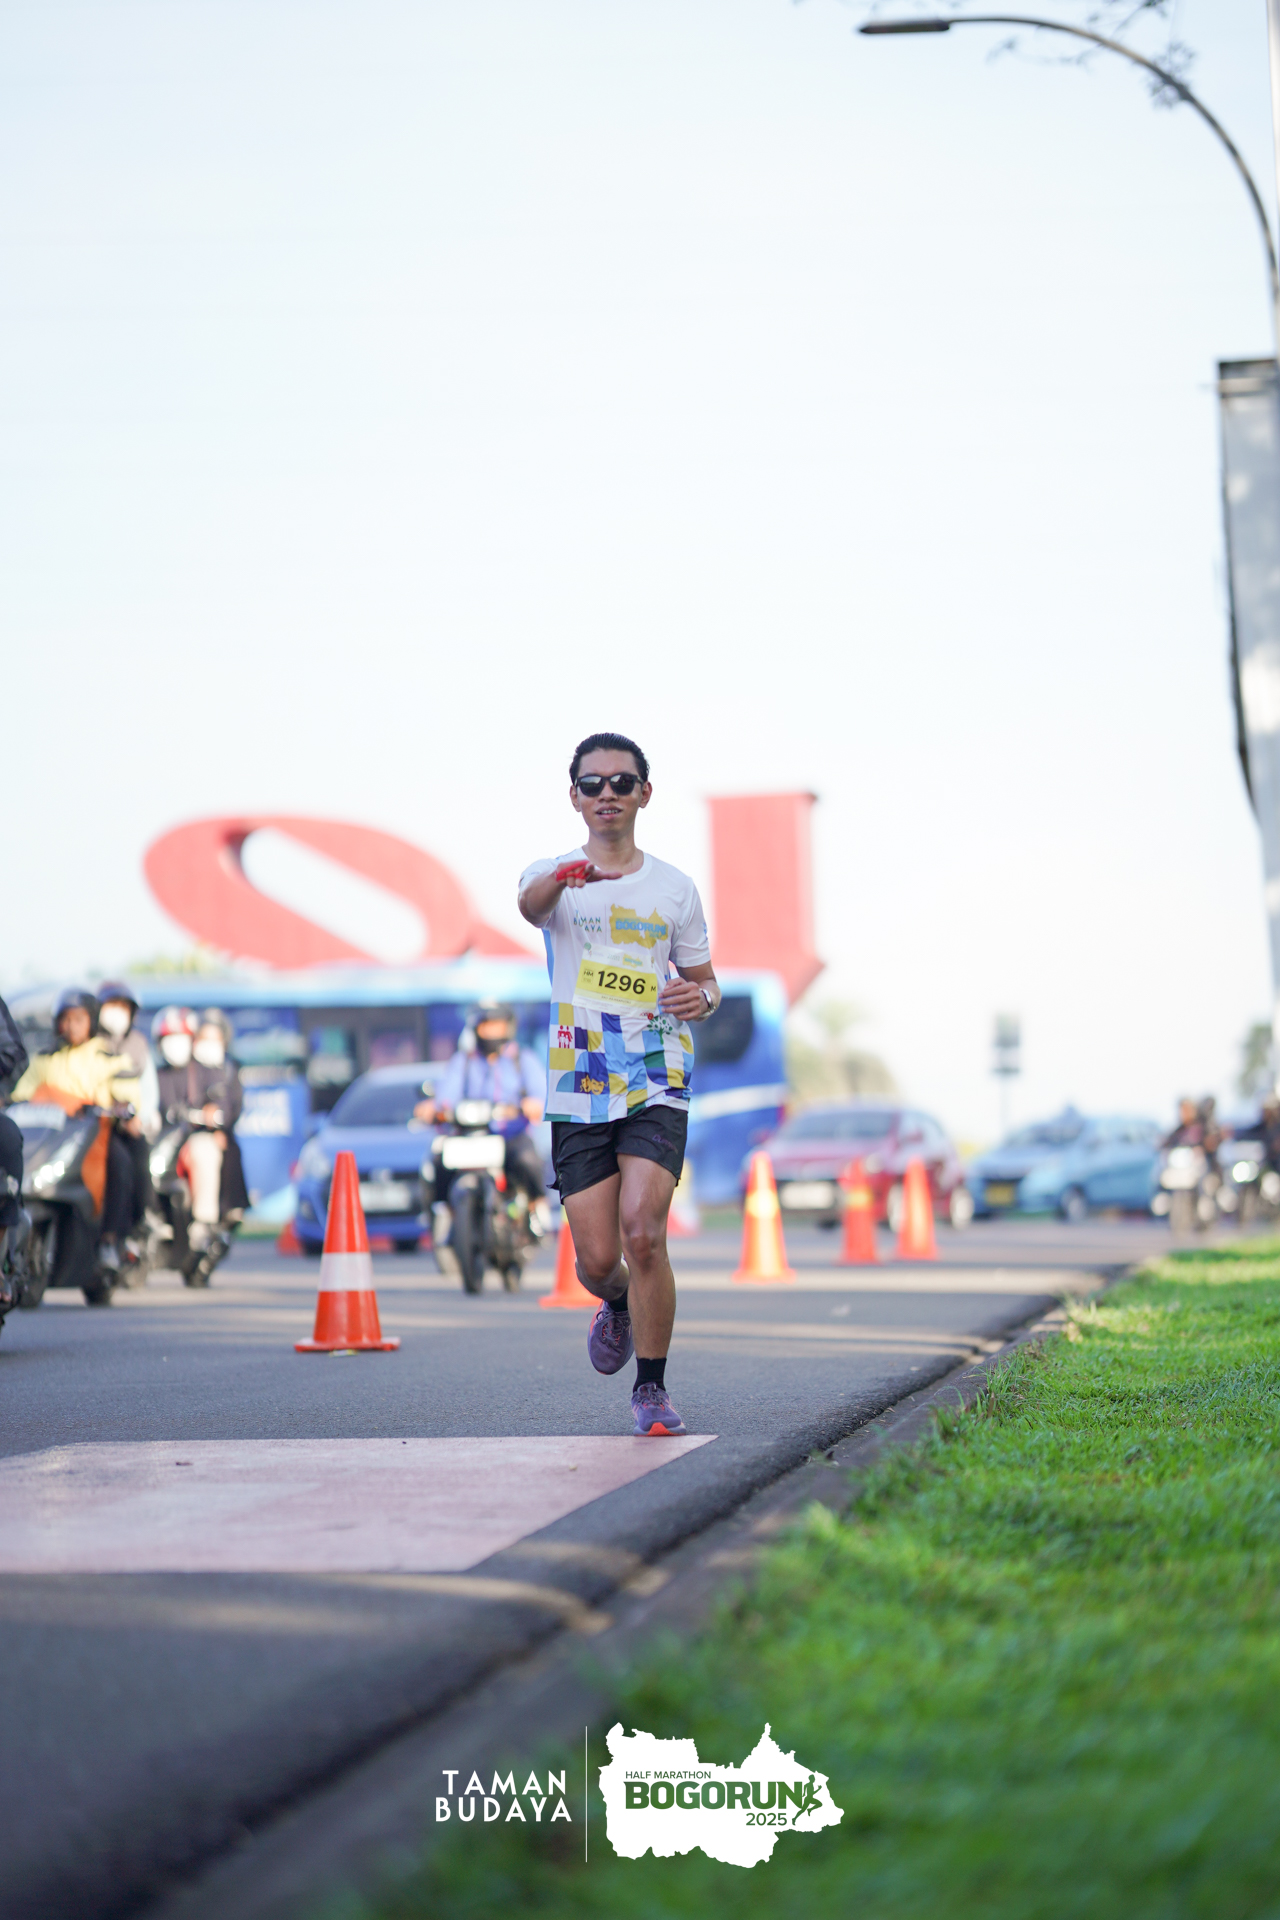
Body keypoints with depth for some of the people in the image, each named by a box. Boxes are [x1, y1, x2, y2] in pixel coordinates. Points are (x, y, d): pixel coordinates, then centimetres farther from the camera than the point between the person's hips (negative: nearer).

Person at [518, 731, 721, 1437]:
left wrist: (701, 997, -8)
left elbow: (704, 983, 18)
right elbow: (530, 903, -21)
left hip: (657, 1087, 0)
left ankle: (651, 1390, -3)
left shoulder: (675, 888, 9)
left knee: (642, 1232, -18)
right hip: (577, 1090, 0)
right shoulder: (551, 876, 5)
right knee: (597, 1259, -2)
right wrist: (561, 878, -46)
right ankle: (618, 1307, 36)